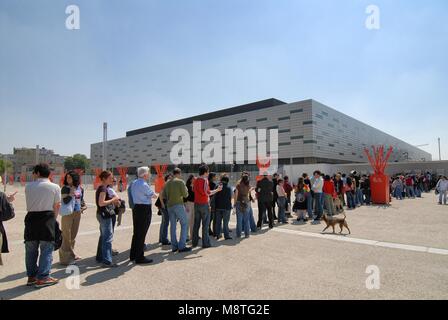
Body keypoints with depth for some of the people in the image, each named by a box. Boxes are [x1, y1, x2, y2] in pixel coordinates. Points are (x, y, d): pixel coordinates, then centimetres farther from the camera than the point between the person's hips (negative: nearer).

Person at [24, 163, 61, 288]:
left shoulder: (28, 186, 2)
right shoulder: (55, 187, -5)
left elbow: (28, 205, 6)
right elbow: (57, 206, -1)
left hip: (31, 217, 3)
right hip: (47, 218, -3)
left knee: (31, 249, 14)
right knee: (46, 249, 4)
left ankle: (31, 276, 24)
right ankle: (42, 277, 6)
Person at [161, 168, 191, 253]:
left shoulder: (167, 183, 10)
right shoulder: (180, 182, -5)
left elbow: (163, 196, 12)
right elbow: (185, 195, -7)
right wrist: (186, 189, 13)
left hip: (169, 206, 6)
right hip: (178, 205, -6)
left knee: (173, 226, 10)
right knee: (184, 224, 1)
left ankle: (174, 246, 14)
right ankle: (182, 246, -4)